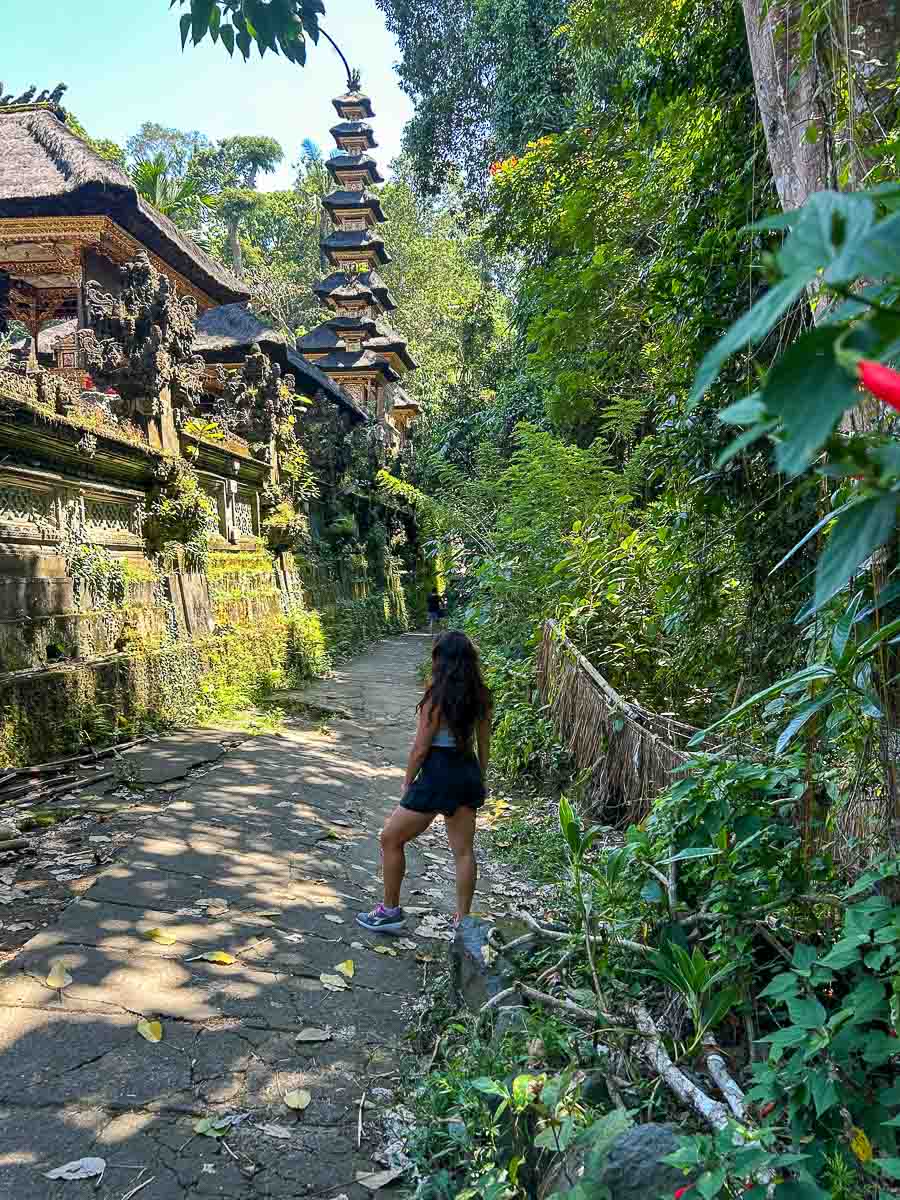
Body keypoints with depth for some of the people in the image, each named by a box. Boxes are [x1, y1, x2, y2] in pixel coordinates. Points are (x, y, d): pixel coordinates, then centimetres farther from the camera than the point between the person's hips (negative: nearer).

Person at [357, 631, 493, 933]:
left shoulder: (437, 696, -17)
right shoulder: (481, 697, 2)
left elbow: (420, 749, -14)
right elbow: (484, 745, 9)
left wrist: (408, 782, 0)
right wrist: (479, 781, 21)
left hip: (438, 775, -7)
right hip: (468, 773, 7)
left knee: (390, 839, 10)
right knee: (464, 850, 14)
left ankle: (391, 911, 19)